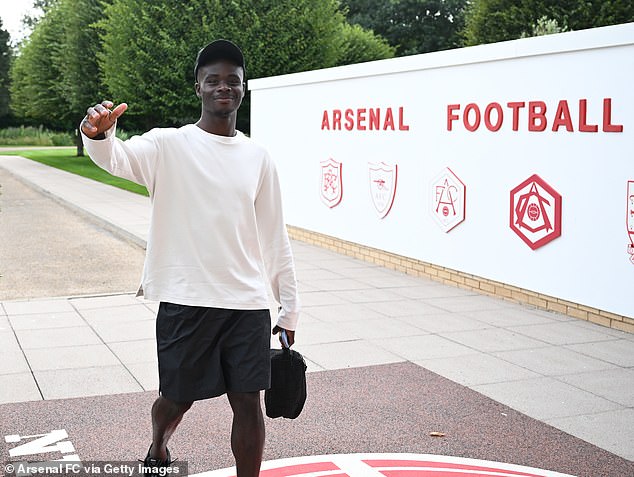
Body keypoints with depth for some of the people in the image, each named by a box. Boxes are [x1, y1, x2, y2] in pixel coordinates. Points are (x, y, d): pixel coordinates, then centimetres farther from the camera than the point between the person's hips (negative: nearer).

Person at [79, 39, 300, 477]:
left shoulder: (258, 157, 8)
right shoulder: (168, 145, -2)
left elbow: (275, 238, 11)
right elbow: (118, 157, -23)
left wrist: (290, 308, 10)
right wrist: (98, 134, -47)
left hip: (248, 302, 2)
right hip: (185, 300, -2)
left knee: (248, 401, 3)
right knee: (177, 399, 11)